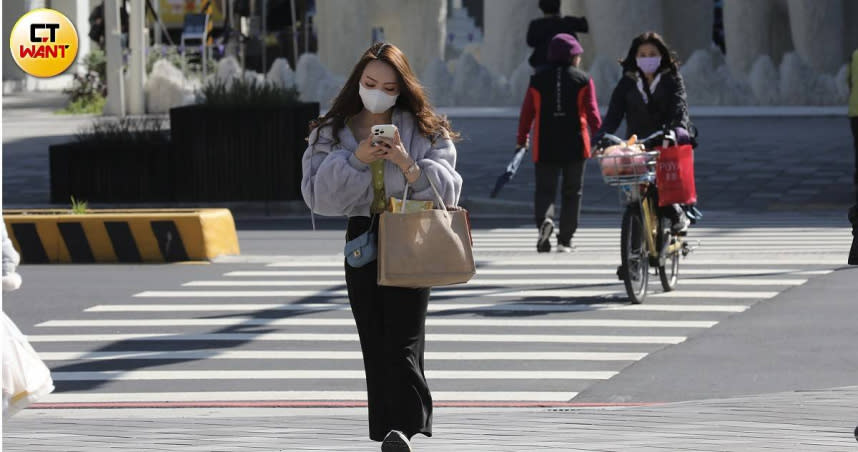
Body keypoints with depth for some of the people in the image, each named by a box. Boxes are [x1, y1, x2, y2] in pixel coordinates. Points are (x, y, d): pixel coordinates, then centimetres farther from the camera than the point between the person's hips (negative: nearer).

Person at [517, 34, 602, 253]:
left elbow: (527, 112, 5)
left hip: (545, 146, 1)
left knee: (545, 189, 4)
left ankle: (544, 219, -28)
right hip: (575, 145, -1)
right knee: (572, 192, 10)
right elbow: (592, 113, -3)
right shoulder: (583, 80, -1)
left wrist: (521, 139, 15)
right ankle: (565, 239, 8)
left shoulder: (538, 79, 3)